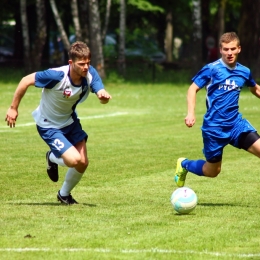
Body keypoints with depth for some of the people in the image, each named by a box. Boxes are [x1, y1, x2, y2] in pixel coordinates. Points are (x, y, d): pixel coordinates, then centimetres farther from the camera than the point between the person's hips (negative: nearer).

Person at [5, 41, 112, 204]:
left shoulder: (90, 74, -18)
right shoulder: (57, 76, -33)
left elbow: (101, 92, -28)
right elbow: (26, 81, -22)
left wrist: (104, 96, -54)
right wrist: (13, 108, -16)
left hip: (70, 121, 6)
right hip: (49, 125, -6)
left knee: (83, 163, 3)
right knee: (74, 160, -20)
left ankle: (64, 194, 31)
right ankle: (53, 159, 17)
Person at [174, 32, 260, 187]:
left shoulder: (244, 72, 4)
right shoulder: (211, 69, -10)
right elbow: (193, 89, -6)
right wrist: (191, 113, -19)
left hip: (236, 123, 4)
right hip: (214, 127, -4)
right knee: (212, 171, 9)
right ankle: (184, 164, 39)